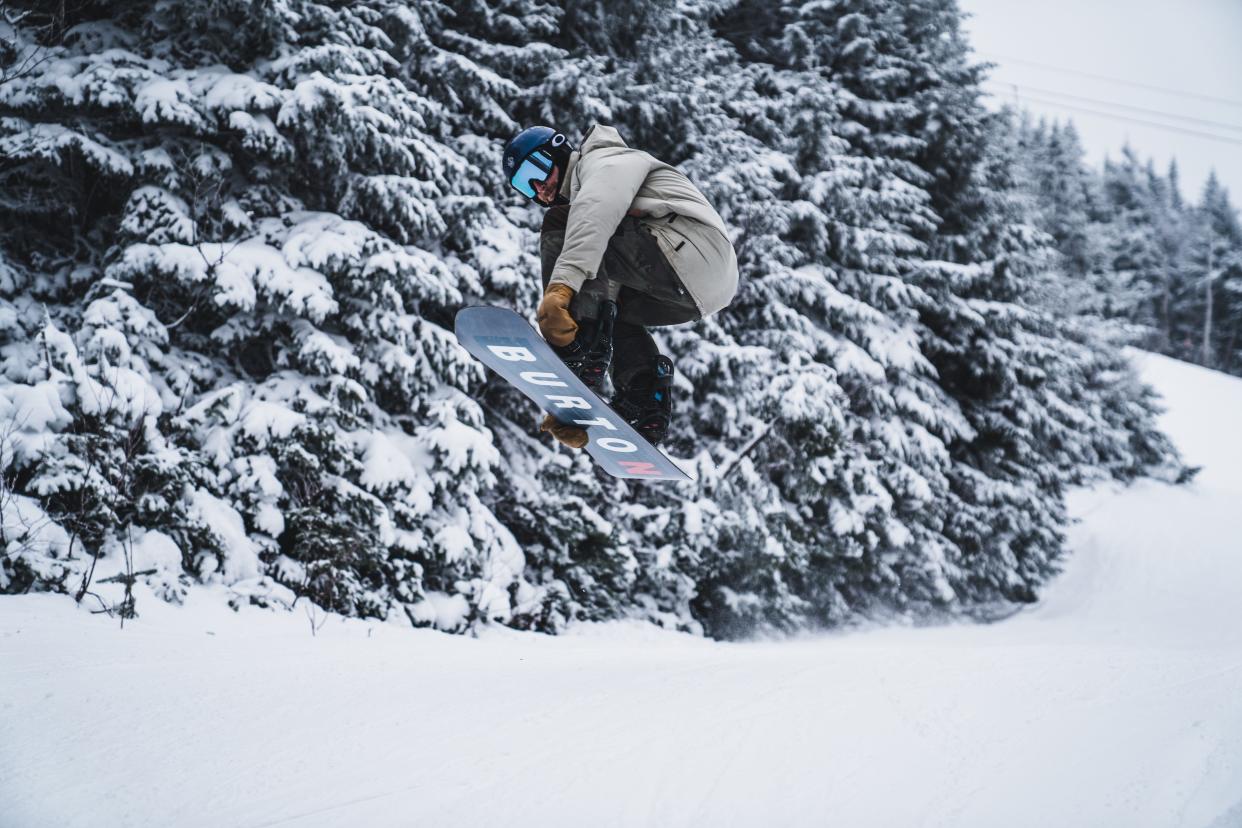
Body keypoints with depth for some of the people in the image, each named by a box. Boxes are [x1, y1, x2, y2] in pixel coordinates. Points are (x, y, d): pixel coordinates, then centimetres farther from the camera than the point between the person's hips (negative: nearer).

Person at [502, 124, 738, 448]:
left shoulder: (606, 160, 4)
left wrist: (561, 286, -34)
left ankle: (581, 360, -24)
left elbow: (595, 215, -20)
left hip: (691, 253, -10)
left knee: (560, 225, -13)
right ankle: (647, 406, 12)